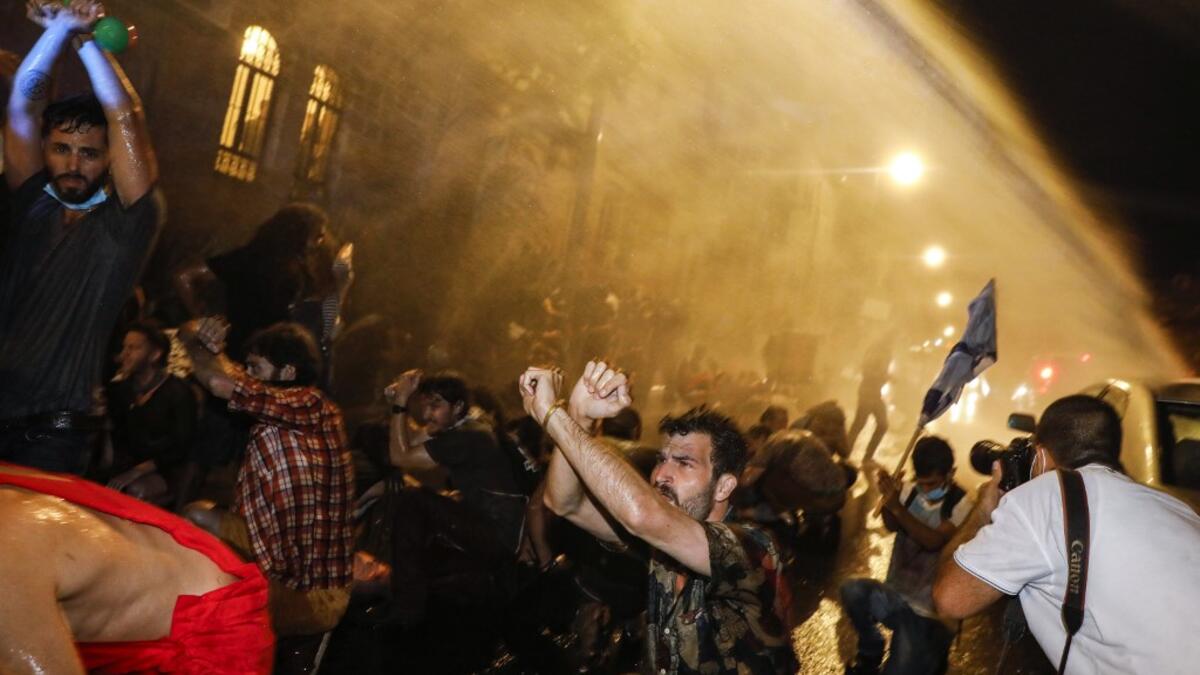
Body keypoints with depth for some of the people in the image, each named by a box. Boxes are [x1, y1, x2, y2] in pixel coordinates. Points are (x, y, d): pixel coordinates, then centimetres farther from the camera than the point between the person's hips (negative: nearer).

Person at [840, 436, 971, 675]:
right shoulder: (910, 490, 4)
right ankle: (871, 653, 0)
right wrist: (887, 497, -28)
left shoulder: (961, 505, -10)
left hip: (926, 610, -4)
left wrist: (897, 507, -33)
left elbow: (935, 541, -25)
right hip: (894, 595, 4)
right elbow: (891, 525, -9)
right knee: (852, 591, -28)